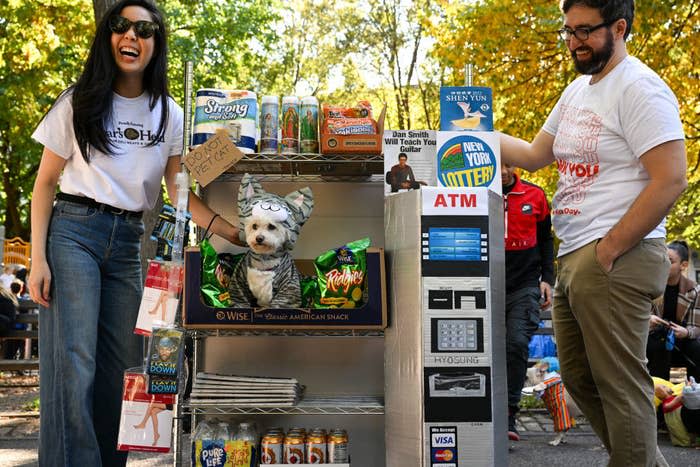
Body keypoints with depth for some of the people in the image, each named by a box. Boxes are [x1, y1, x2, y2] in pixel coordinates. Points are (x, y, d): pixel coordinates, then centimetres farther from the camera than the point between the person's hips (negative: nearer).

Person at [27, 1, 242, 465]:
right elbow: (46, 182, 4)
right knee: (74, 364, -11)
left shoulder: (169, 116, 9)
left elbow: (177, 190, 4)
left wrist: (229, 230, -13)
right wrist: (37, 259, -6)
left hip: (129, 242, 3)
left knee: (121, 365, 5)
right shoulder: (80, 101, 3)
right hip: (74, 231, -3)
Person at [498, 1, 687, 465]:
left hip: (615, 260, -10)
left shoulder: (640, 88, -11)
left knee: (620, 385, -3)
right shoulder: (578, 90, 17)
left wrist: (610, 250, -18)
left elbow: (670, 180, -18)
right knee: (579, 378, 17)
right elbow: (535, 154, 23)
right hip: (572, 258, 10)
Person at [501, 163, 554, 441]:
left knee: (517, 344, -14)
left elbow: (545, 239, 13)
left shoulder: (535, 195, 6)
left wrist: (547, 278, 6)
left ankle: (508, 415, -8)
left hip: (525, 285, 0)